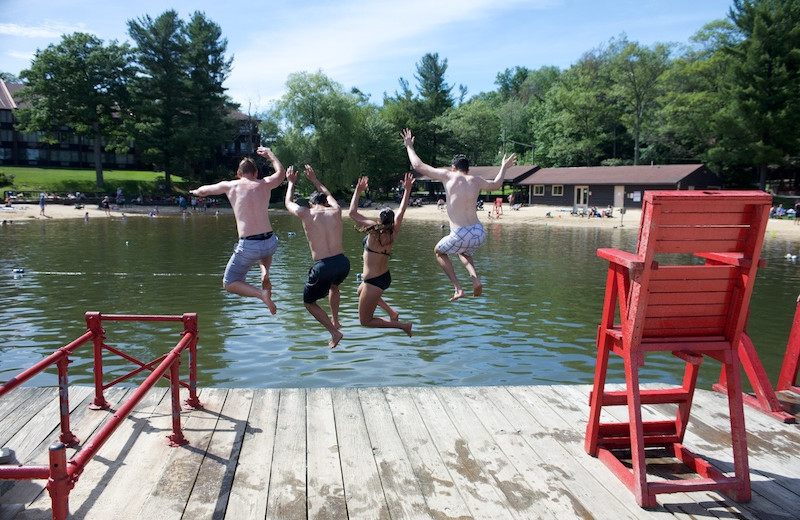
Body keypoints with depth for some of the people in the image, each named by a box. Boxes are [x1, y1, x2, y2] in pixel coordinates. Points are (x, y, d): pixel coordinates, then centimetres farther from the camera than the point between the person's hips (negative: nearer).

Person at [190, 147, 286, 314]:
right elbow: (281, 173, 31)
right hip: (271, 242, 3)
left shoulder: (229, 186, 6)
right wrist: (270, 154, 44)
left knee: (229, 283, 15)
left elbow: (204, 190, 26)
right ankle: (265, 271, 7)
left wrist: (197, 191, 49)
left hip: (248, 246, -3)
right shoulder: (265, 184, 8)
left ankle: (261, 293, -12)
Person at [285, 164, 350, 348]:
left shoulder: (306, 214, 0)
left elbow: (288, 202, 23)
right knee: (334, 285, 39)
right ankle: (335, 321, 45)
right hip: (343, 263, 4)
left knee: (309, 302, 19)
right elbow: (328, 196, 32)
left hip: (323, 267, -4)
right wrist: (314, 179, 45)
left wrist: (291, 182, 39)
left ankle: (335, 332, 7)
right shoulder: (336, 211, 7)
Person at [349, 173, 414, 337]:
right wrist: (407, 189, 10)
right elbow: (401, 210, 5)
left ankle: (403, 325, -1)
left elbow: (352, 213, -18)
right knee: (361, 291, 38)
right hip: (385, 276, 8)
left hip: (374, 281, -8)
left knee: (365, 321, 6)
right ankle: (392, 312, 29)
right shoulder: (393, 232, -7)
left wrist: (358, 191, -8)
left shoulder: (374, 231, -22)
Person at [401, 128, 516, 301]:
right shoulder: (475, 181, 10)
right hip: (479, 233, 5)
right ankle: (476, 279, 13)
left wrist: (409, 146, 19)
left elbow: (419, 166, 4)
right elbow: (495, 184, 31)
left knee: (439, 251, 27)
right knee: (463, 252, 38)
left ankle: (458, 288, 15)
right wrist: (504, 167, 47)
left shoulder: (449, 176, -2)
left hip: (461, 236, -5)